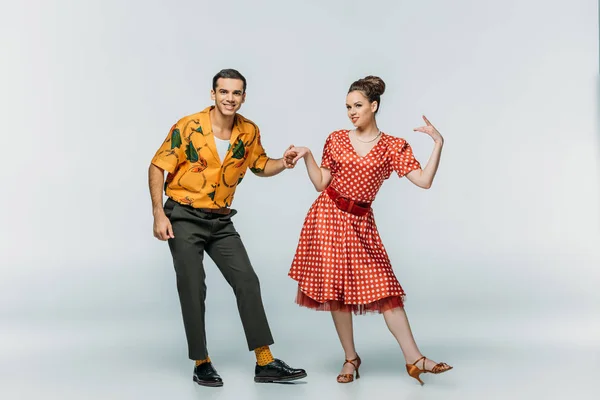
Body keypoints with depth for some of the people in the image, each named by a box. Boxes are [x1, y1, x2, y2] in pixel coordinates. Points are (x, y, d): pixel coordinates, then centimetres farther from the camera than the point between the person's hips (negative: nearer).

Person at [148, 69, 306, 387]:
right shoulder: (188, 127, -14)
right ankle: (202, 364, 14)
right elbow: (157, 167, -9)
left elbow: (260, 166, 15)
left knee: (247, 282, -2)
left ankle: (265, 363, 3)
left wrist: (283, 164, -7)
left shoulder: (249, 132, -1)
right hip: (184, 218, -4)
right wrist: (159, 214, -16)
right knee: (193, 289, -1)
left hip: (221, 221, 4)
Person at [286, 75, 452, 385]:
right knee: (335, 286, 1)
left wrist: (438, 143, -13)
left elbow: (424, 180, -9)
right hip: (328, 217, 1)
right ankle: (350, 358, 15)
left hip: (360, 223, -1)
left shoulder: (394, 147, 0)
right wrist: (307, 156, -3)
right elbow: (321, 184, 7)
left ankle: (414, 359, -1)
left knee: (384, 286, -5)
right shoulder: (336, 139, 5)